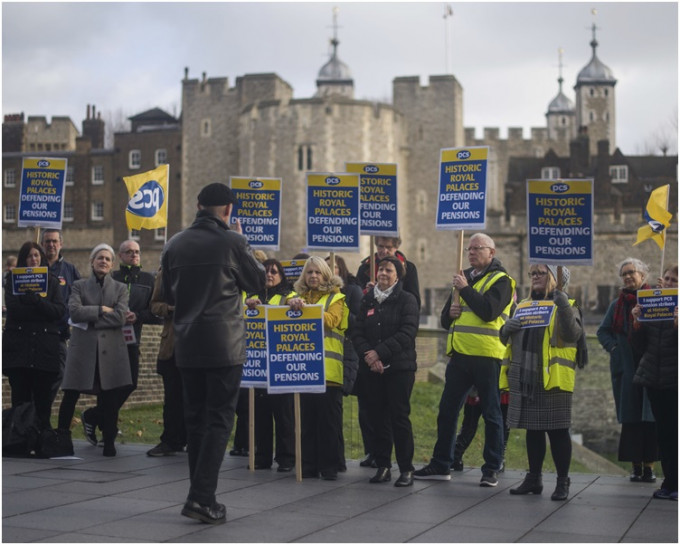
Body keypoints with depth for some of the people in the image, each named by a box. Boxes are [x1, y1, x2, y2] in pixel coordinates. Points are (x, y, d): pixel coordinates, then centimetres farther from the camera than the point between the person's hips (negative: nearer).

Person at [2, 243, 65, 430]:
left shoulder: (52, 282, 14)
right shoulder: (12, 280, 10)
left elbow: (59, 311, -1)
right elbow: (13, 309, -5)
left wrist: (36, 300, -13)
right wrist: (41, 309, -9)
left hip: (44, 346, 1)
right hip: (18, 346, -1)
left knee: (43, 396, 0)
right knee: (20, 396, -3)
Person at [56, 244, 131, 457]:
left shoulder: (120, 289, 11)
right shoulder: (79, 286, 11)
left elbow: (120, 317, -5)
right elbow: (74, 312, -7)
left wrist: (90, 318, -7)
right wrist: (101, 310, -9)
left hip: (111, 349, 0)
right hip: (83, 348, 0)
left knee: (110, 398, -1)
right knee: (71, 395, -1)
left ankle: (109, 442, 7)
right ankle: (61, 437, 12)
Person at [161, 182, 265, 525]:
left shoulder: (175, 245, 4)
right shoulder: (232, 242, -9)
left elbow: (168, 295, 13)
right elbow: (259, 281, 4)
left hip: (186, 345, 5)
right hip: (224, 345, -4)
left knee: (195, 419, 13)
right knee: (219, 420, -1)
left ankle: (200, 494, 17)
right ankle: (201, 499, -9)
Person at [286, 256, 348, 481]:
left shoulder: (336, 298, 6)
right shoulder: (300, 295, 18)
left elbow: (331, 320, -12)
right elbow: (286, 303, -1)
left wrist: (307, 308, -24)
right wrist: (292, 302, -24)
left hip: (328, 369, -3)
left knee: (329, 420, -2)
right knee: (306, 420, 5)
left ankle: (329, 467, 5)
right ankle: (308, 465, 12)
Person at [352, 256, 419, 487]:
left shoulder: (407, 300, -1)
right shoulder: (368, 300, 13)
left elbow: (407, 334, -12)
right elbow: (357, 332, 6)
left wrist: (379, 352, -16)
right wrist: (367, 354, -12)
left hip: (399, 368, -4)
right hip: (371, 369, 4)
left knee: (399, 417, -5)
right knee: (377, 417, 5)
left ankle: (406, 469, 2)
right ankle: (382, 466, 14)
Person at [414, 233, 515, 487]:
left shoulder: (500, 280, -2)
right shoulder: (463, 278, 18)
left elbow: (489, 311, -20)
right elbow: (445, 320, 21)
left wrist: (465, 289, -13)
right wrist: (450, 312, -2)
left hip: (486, 356, -7)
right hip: (459, 355, 7)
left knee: (491, 413, 1)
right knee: (447, 411, 8)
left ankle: (491, 469, 8)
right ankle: (440, 464, 17)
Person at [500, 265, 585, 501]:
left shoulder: (567, 306, -1)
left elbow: (572, 334, -19)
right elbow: (506, 338, 19)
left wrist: (563, 306, -31)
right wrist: (507, 328, -4)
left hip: (553, 380, -6)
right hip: (525, 380, 6)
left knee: (557, 430, -2)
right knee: (532, 429, 13)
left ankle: (563, 482, 6)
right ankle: (534, 478, 22)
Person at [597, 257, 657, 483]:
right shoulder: (618, 304, 12)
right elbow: (603, 331, 18)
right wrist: (613, 347, 2)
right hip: (626, 369, 3)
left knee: (650, 417, -4)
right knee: (630, 419, 2)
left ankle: (649, 466, 1)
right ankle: (636, 466, 8)